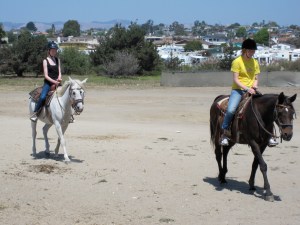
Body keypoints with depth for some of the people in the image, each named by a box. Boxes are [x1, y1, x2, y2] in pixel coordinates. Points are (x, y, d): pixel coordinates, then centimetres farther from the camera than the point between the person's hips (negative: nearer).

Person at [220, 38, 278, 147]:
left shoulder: (255, 62, 11)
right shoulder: (237, 61, -6)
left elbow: (256, 78, 14)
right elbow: (235, 80, -10)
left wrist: (254, 86, -8)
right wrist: (247, 88, -21)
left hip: (251, 91, 5)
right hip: (238, 89, -5)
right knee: (230, 110, -28)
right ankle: (225, 134, -11)